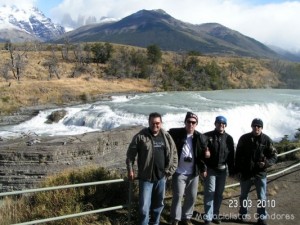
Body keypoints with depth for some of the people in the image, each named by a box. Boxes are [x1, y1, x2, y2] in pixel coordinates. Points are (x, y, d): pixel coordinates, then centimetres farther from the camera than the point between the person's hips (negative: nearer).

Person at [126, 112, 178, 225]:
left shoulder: (166, 136, 1)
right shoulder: (140, 136, -10)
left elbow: (173, 153, 8)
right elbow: (130, 154, -2)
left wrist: (170, 170, 3)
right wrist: (130, 170, -4)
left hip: (161, 176, 4)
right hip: (146, 177, -4)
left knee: (158, 203, 19)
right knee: (144, 206, -2)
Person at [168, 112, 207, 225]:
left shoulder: (200, 137, 1)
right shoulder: (175, 133, -8)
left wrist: (203, 168, 6)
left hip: (194, 173, 3)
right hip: (179, 172, -3)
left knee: (192, 197, 11)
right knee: (178, 196, 0)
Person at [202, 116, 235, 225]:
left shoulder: (228, 138, 4)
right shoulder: (207, 136, -5)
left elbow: (231, 155, 7)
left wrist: (232, 171, 7)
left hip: (222, 170, 4)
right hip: (210, 169, -3)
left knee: (219, 193, 12)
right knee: (210, 192, -4)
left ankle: (215, 214, 27)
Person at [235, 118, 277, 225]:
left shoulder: (267, 140, -6)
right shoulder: (244, 138, -4)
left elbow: (274, 156, -2)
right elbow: (238, 155, 2)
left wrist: (266, 163, -21)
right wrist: (238, 170, -1)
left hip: (260, 173, -1)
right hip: (245, 173, 1)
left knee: (262, 197, 7)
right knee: (243, 196, 16)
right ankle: (242, 214, 34)